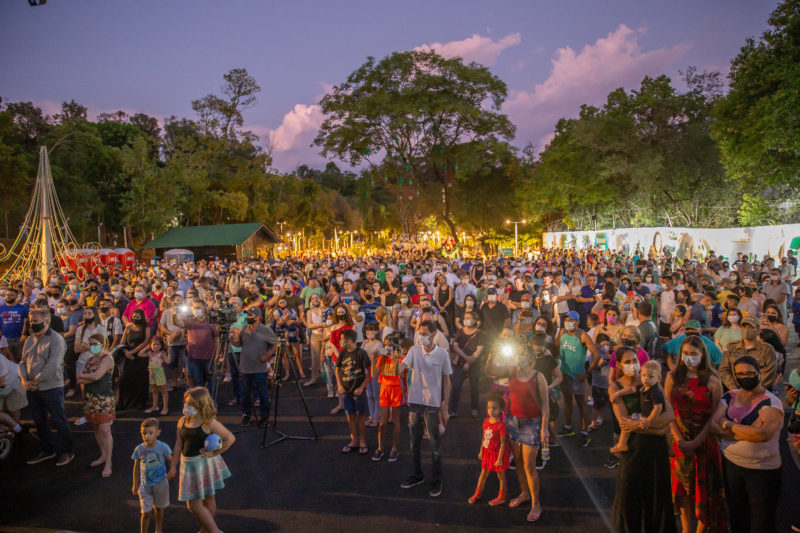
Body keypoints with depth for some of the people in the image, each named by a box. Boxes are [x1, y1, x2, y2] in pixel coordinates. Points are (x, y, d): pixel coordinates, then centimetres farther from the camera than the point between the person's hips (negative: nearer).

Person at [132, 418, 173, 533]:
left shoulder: (163, 447, -15)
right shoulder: (139, 449, -11)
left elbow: (171, 460, -4)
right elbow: (136, 468, 2)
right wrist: (135, 485, 6)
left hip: (160, 483, 0)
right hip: (145, 485, 0)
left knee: (158, 508, 19)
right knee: (146, 513, -3)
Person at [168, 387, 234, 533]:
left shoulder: (209, 423, -17)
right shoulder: (182, 421, 0)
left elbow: (230, 438, -16)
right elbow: (178, 445, 8)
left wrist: (214, 453, -14)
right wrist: (173, 466, 9)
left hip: (204, 464, -6)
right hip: (188, 465, 6)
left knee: (208, 499, 6)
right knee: (192, 504, 15)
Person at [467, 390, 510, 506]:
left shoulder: (501, 425, -24)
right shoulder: (486, 421, -3)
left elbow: (503, 444, -20)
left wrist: (500, 459, -17)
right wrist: (481, 451, 13)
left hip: (497, 453, -6)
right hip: (487, 452, 7)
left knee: (501, 475, 12)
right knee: (483, 473, 20)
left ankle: (502, 497, 29)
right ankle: (477, 494, 36)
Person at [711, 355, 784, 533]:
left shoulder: (771, 403, -14)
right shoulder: (729, 397, 2)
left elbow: (763, 433, -29)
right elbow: (714, 425, -7)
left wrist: (729, 426, -18)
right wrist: (747, 433, -18)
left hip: (762, 470, -4)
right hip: (731, 464, 4)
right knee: (736, 518, 20)